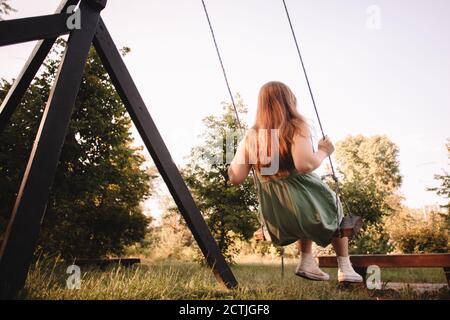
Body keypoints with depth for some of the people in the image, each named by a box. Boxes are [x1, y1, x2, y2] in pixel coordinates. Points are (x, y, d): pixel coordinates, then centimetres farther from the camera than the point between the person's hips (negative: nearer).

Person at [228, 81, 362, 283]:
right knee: (334, 210, 30)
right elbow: (305, 164, -29)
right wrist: (323, 151, -9)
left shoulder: (251, 135, -3)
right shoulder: (296, 126, -14)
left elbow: (235, 178, -5)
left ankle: (307, 262, 27)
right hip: (302, 208, -4)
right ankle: (345, 269, 31)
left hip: (274, 219, 4)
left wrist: (239, 150, 11)